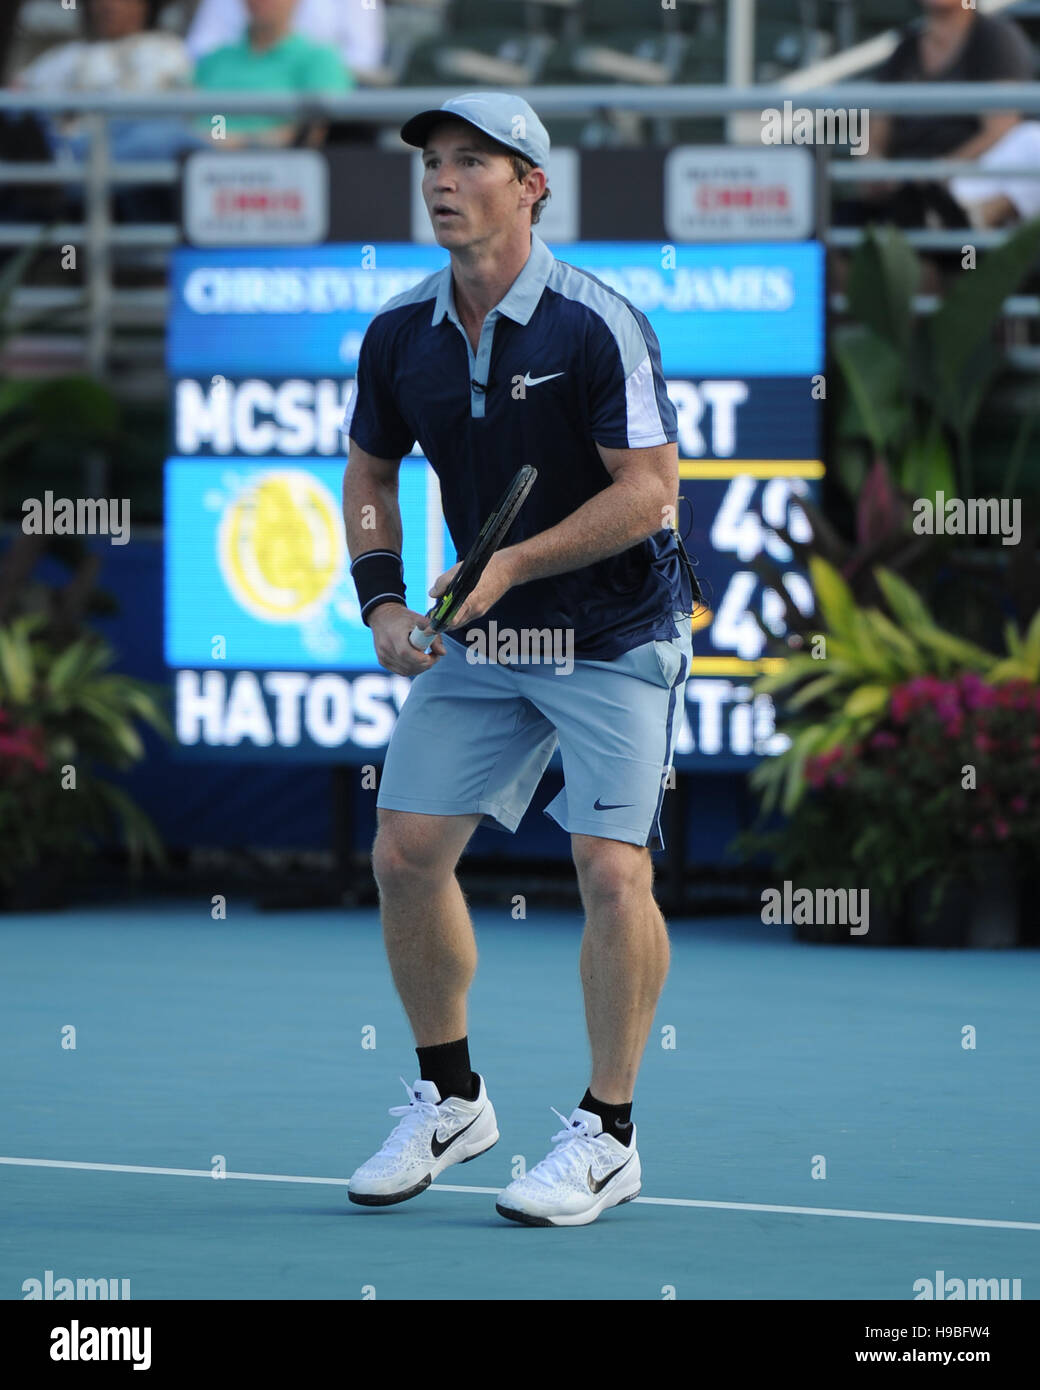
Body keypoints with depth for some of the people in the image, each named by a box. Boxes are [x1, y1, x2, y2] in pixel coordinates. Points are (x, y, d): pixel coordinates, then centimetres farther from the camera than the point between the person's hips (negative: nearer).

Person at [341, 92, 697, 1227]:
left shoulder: (597, 326, -18)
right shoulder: (398, 334, -1)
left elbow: (648, 490, -20)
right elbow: (370, 472, 14)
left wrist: (512, 566, -22)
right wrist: (383, 600, 0)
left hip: (616, 637, -6)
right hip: (480, 641, 6)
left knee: (612, 868, -16)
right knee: (405, 854, 1)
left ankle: (607, 1135, -3)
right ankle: (449, 1099, 20)